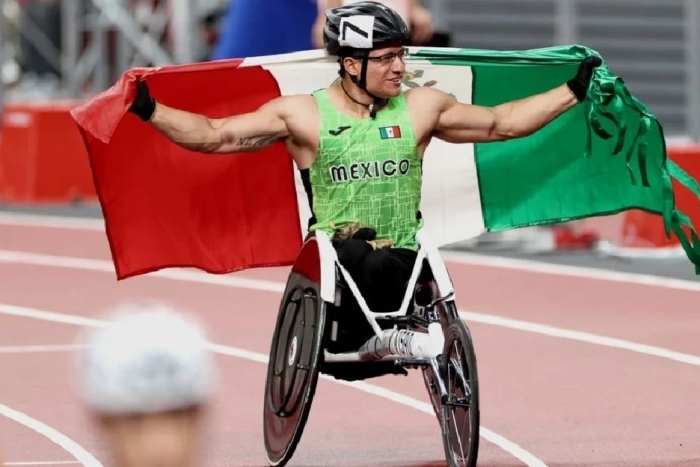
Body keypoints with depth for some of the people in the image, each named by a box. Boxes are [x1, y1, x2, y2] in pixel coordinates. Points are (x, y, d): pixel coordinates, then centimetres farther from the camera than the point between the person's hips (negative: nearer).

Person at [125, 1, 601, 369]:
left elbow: (501, 123, 18)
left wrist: (574, 91, 15)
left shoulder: (421, 108, 9)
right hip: (335, 254, -3)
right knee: (369, 260, -35)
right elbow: (217, 135, 0)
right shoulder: (303, 113, 1)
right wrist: (151, 110, -12)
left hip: (403, 256, 3)